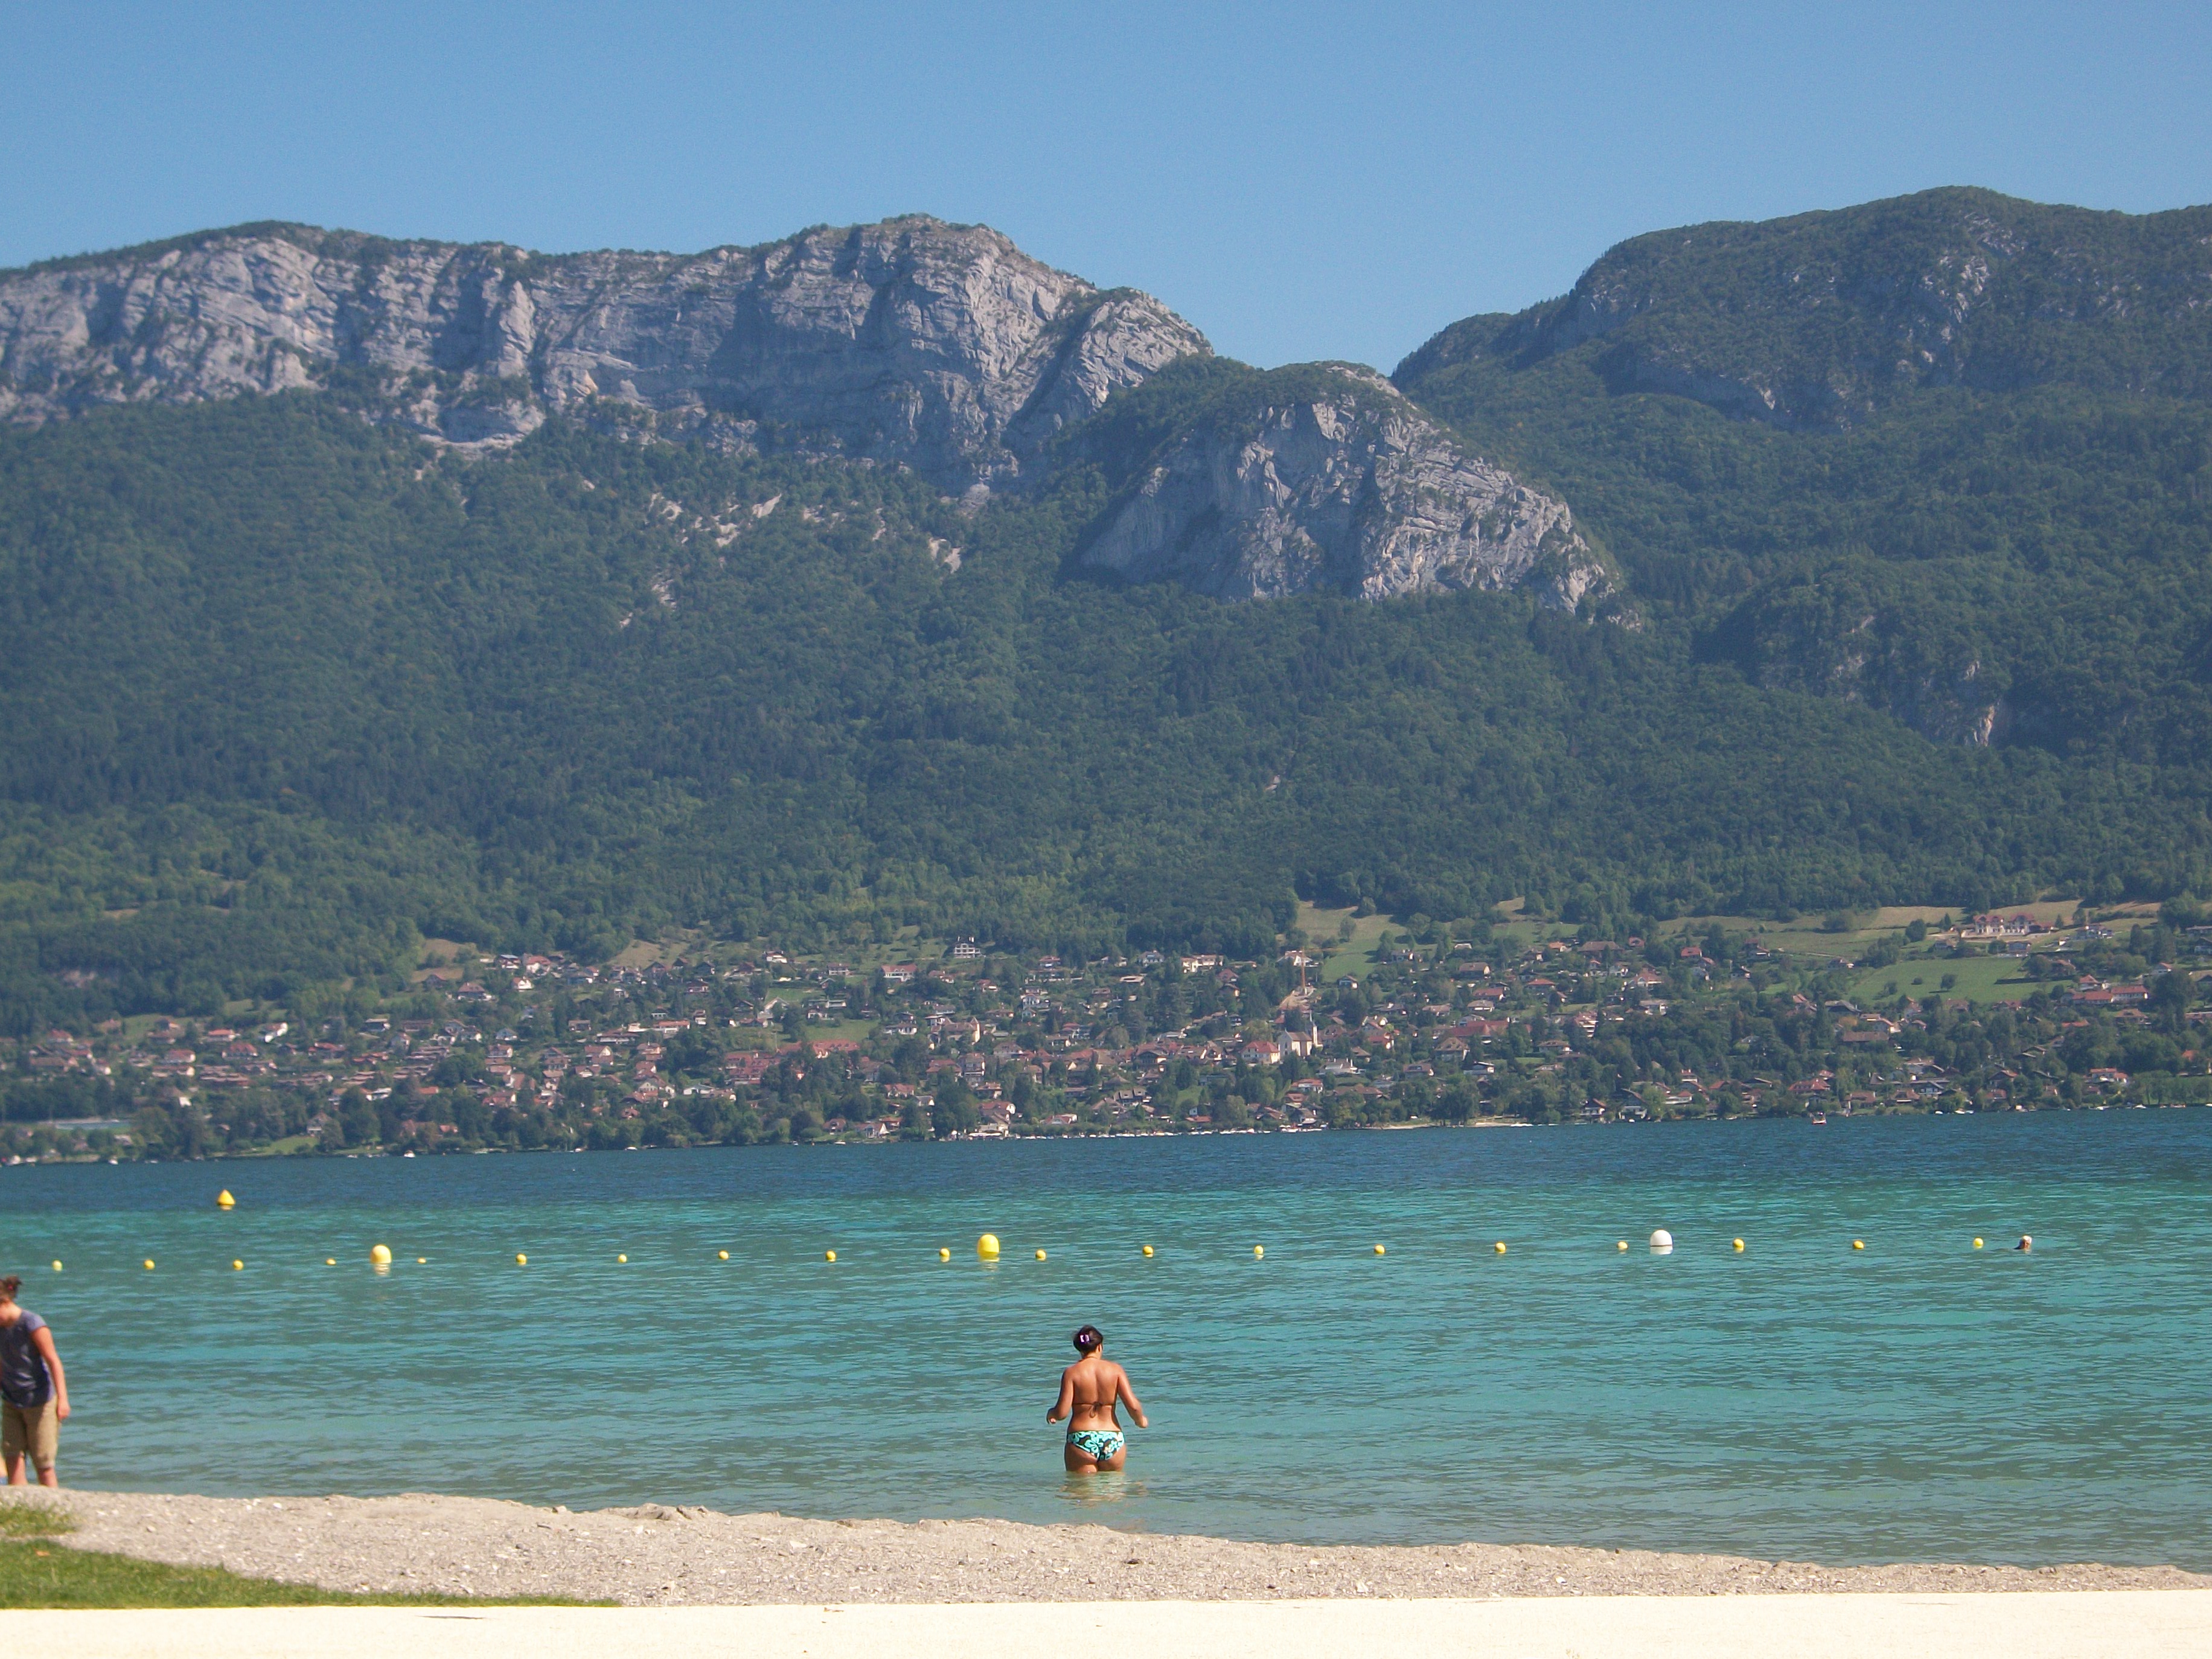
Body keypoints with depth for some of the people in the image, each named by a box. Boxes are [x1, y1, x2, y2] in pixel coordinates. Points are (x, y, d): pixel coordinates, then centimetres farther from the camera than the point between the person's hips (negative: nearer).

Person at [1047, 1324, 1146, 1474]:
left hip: (1081, 1439, -1)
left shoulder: (1072, 1373, -1)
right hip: (1112, 1440, 1)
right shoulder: (1115, 1370, 2)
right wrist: (1140, 1421, 18)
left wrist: (1051, 1414, 16)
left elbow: (1062, 1413, -6)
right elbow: (1133, 1406, -3)